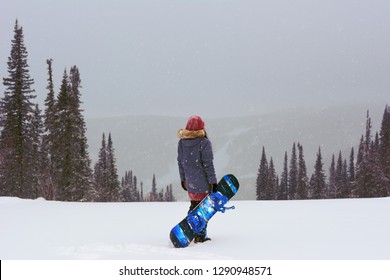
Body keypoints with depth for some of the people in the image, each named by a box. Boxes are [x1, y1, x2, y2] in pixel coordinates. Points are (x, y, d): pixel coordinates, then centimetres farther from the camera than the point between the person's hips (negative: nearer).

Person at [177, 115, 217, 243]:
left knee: (194, 206, 20)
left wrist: (183, 178, 20)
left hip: (189, 182, 6)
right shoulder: (204, 142, -15)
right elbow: (208, 164, -14)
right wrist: (213, 181, -8)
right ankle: (200, 235, 6)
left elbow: (180, 162, 10)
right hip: (203, 182, -6)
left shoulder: (181, 142, 3)